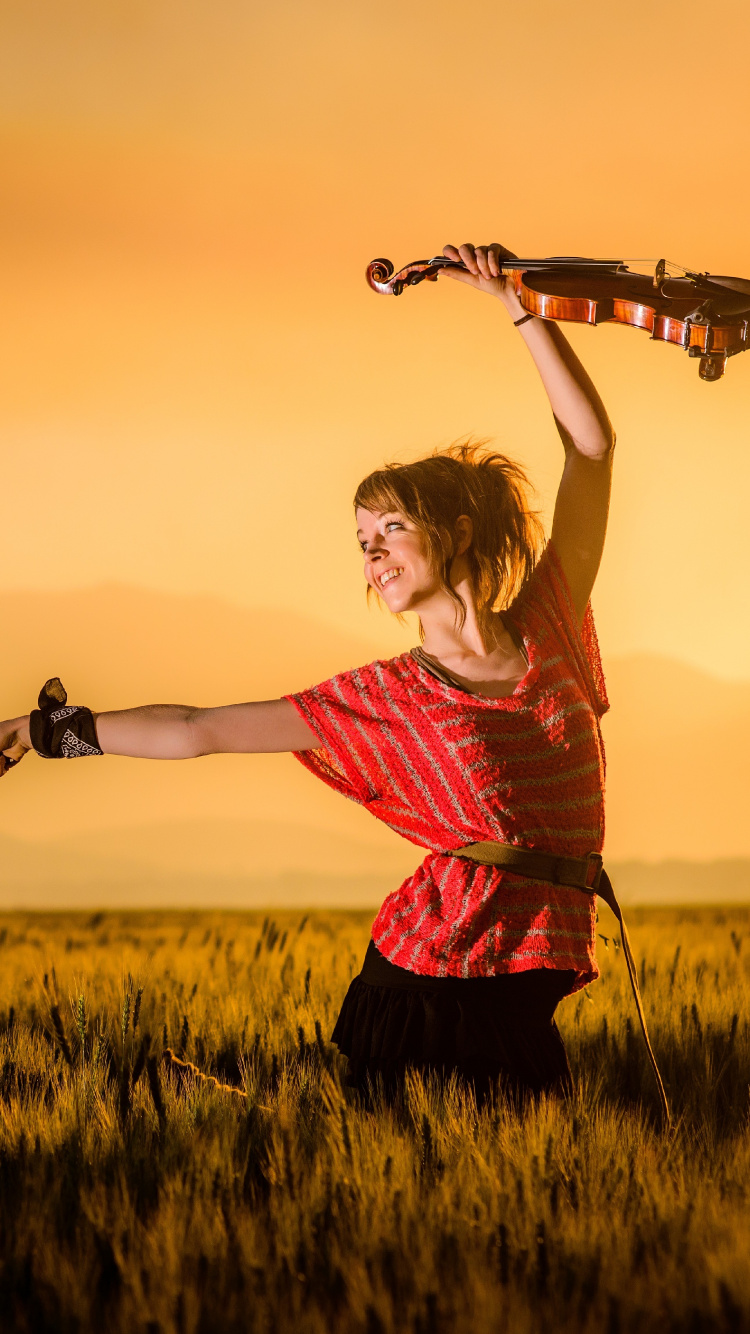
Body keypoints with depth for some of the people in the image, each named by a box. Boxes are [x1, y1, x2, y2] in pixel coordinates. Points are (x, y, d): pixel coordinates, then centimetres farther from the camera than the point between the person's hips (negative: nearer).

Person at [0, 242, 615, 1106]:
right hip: (425, 977, -3)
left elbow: (591, 444, 7)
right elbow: (196, 731, 7)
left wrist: (519, 305, 5)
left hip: (525, 999, 3)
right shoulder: (385, 699, 3)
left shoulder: (552, 630, 7)